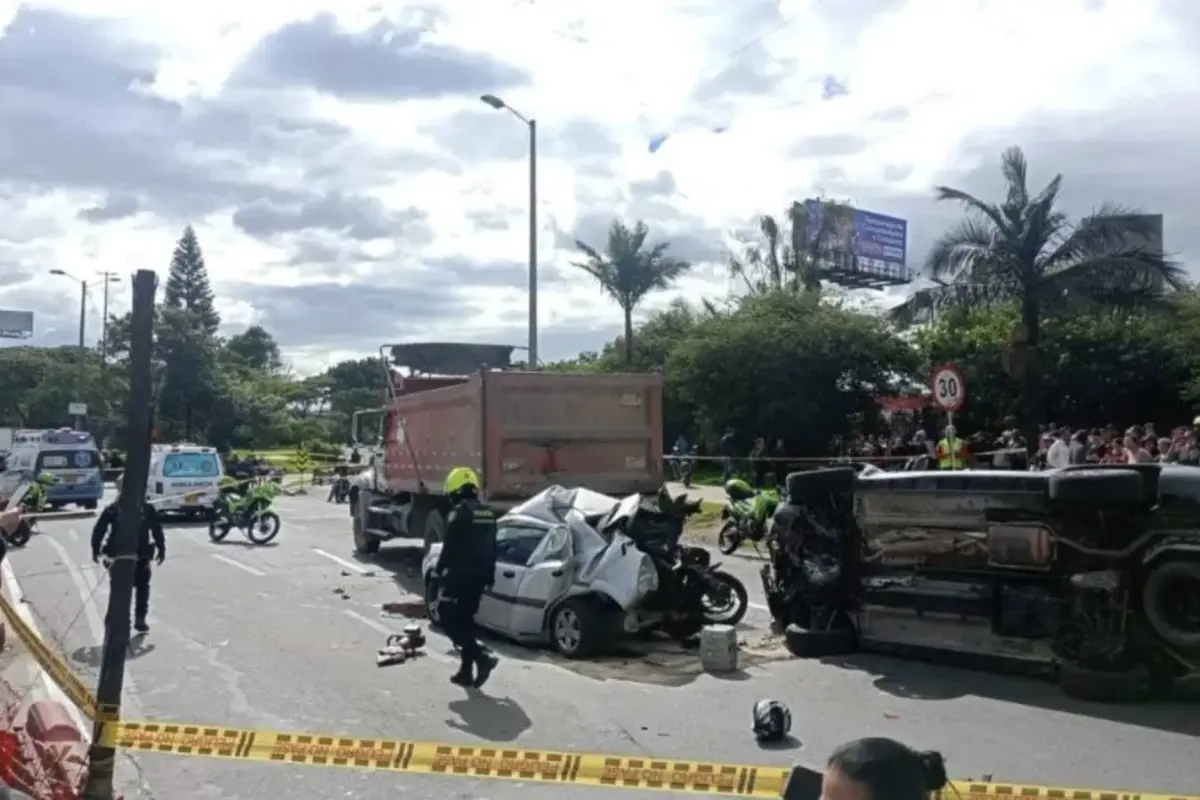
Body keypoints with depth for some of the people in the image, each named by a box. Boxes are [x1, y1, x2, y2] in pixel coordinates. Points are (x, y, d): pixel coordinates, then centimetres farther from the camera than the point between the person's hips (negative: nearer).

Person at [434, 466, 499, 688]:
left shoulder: (460, 512, -13)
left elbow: (449, 547, -14)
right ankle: (466, 671, 16)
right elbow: (492, 549, 17)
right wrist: (489, 576, 22)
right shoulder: (488, 513, 12)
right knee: (465, 620, 15)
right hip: (478, 576, 8)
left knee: (449, 621, -2)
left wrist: (439, 569, -2)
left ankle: (482, 656, -15)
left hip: (460, 576, -8)